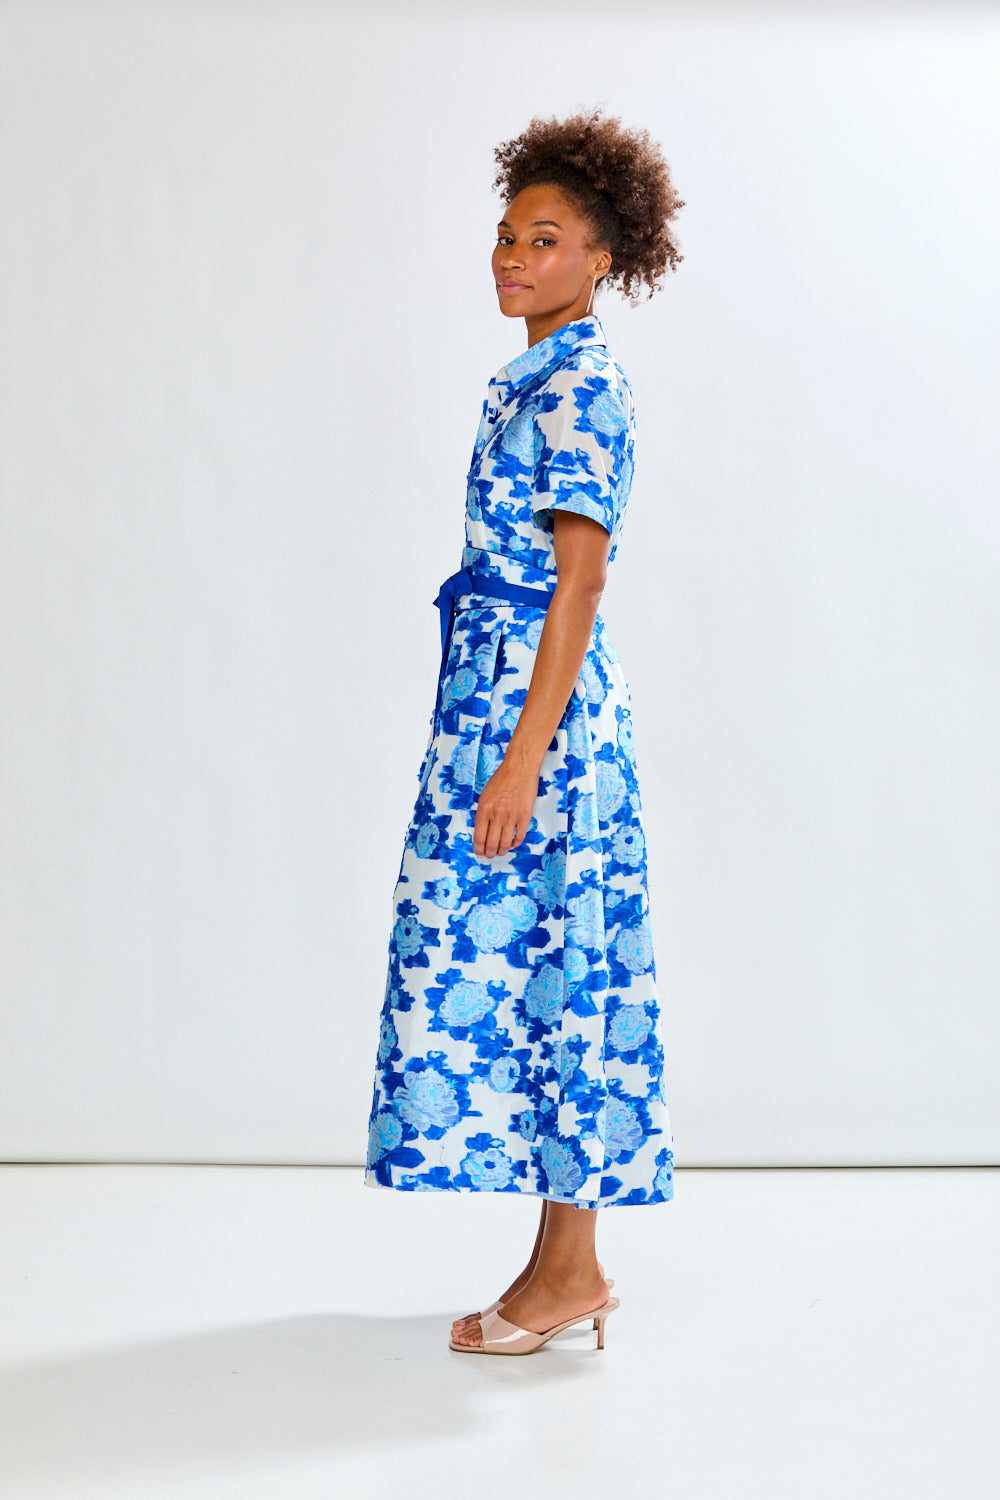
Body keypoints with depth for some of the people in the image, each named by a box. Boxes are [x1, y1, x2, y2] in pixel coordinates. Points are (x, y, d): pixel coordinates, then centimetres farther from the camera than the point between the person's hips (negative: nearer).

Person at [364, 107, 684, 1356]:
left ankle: (570, 1269, 6)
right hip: (500, 686, 10)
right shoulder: (535, 381, 17)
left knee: (527, 963, -5)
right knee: (541, 969, 11)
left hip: (536, 702, -10)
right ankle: (564, 1260, 20)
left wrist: (520, 758, -22)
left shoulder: (577, 387, -13)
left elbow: (577, 586, -19)